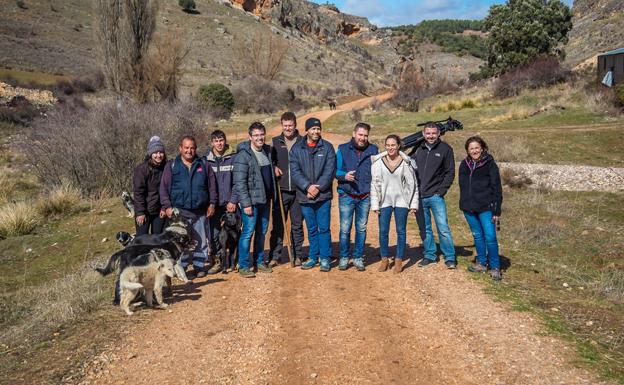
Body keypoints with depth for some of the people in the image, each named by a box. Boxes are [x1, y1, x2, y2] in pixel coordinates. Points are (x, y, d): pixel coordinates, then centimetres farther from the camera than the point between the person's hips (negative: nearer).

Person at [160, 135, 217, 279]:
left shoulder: (203, 165, 9)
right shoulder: (171, 166, 4)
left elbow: (212, 185, 10)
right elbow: (164, 188, 2)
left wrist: (212, 203, 4)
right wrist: (167, 206, -6)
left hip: (200, 212, 2)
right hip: (179, 212, -2)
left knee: (201, 241, 8)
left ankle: (199, 266, 20)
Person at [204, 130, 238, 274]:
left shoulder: (233, 158, 0)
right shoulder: (206, 160, 4)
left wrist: (233, 200, -8)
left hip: (231, 203, -1)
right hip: (214, 204, 1)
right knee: (214, 233, -2)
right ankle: (217, 261, 13)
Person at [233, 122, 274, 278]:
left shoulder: (267, 151, 9)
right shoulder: (243, 155, -13)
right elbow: (239, 182, -17)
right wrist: (246, 203, -20)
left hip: (265, 199, 7)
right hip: (251, 200, -7)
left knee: (262, 231, 14)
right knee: (248, 232, -5)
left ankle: (259, 261, 26)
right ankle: (243, 266, 5)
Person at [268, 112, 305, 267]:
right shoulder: (275, 142, 6)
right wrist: (273, 168, -6)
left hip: (298, 191, -1)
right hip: (280, 191, 1)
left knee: (297, 225, 8)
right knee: (277, 225, 4)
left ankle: (297, 256, 18)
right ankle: (274, 256, 12)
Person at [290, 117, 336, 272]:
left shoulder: (327, 147, 1)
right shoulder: (297, 149, 4)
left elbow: (330, 171, -6)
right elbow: (295, 172, -4)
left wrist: (318, 187, -14)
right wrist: (308, 186, -16)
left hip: (323, 196, -2)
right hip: (305, 197, 2)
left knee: (324, 228, 1)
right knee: (311, 229, 12)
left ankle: (325, 258, 11)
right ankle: (313, 257, 24)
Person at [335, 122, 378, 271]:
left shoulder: (373, 150, 4)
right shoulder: (343, 149, 0)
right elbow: (335, 170, 1)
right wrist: (344, 175, -20)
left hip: (365, 196, 2)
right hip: (346, 196, -2)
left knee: (361, 229, 10)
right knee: (345, 229, 1)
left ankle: (358, 257, 21)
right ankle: (344, 257, 16)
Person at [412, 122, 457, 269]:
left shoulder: (445, 149, -1)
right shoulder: (418, 149, 7)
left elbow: (450, 172, -2)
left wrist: (441, 191, -9)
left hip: (435, 196, -3)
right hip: (419, 196, 4)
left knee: (443, 228, -5)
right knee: (424, 229, 11)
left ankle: (450, 257, 8)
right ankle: (429, 255, 23)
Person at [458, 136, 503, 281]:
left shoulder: (489, 164, -5)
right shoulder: (464, 165, 8)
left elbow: (497, 188, -7)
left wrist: (496, 210, -11)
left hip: (485, 207, -5)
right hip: (469, 208, 5)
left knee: (490, 237, -8)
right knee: (477, 236, 14)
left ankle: (495, 267, 3)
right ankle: (482, 263, 26)